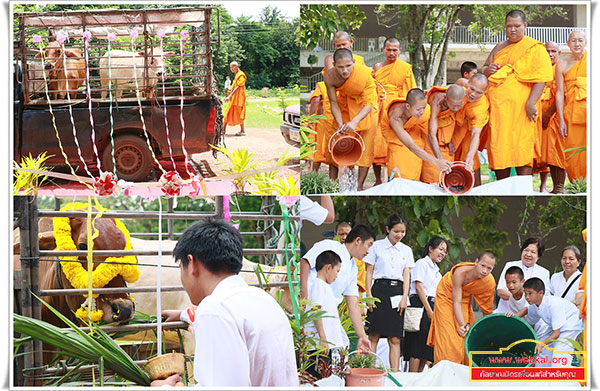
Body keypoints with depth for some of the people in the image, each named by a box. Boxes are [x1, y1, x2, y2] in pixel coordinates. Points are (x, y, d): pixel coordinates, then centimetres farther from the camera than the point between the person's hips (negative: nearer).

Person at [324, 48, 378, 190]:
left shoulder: (365, 74, -36)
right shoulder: (330, 77, -27)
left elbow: (368, 104, -33)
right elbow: (334, 103, -17)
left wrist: (354, 121, -48)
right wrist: (340, 124, -31)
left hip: (365, 104, -3)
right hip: (345, 102, 3)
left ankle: (359, 186, -5)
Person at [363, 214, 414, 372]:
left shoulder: (406, 250, 14)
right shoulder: (377, 246, 5)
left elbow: (406, 275, 9)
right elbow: (369, 272, 4)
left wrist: (404, 297, -3)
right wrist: (369, 294, -6)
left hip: (397, 291, 3)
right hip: (379, 289, -3)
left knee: (395, 338, -1)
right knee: (374, 335, -8)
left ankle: (395, 372, -4)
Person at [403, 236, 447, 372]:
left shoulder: (436, 271, 24)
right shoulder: (422, 263, -1)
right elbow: (419, 287, -10)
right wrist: (429, 311, -14)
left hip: (431, 307, 9)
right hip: (420, 306, -9)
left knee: (427, 349, 4)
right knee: (417, 346, -12)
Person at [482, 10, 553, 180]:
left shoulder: (534, 48, 0)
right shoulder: (499, 48, 19)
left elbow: (541, 78, -9)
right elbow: (484, 68, 28)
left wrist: (531, 103, -20)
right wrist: (488, 70, 3)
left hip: (520, 107, -5)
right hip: (497, 107, 6)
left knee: (521, 148, -9)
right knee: (499, 147, 3)